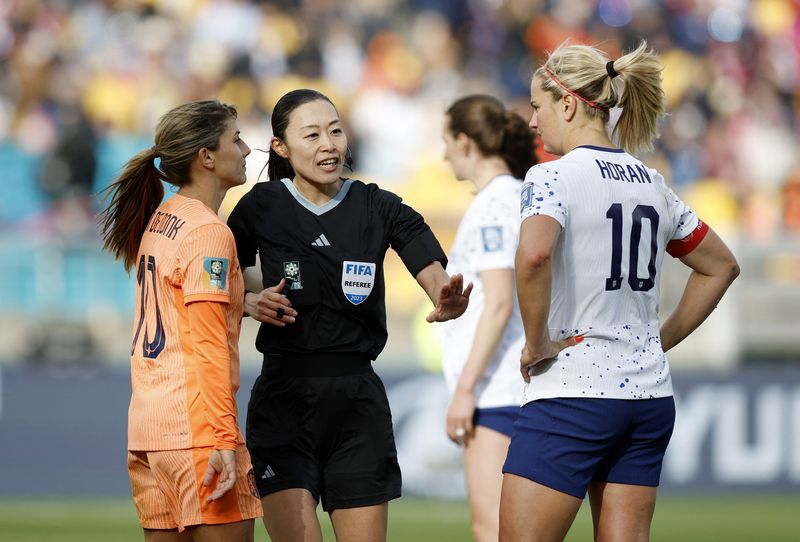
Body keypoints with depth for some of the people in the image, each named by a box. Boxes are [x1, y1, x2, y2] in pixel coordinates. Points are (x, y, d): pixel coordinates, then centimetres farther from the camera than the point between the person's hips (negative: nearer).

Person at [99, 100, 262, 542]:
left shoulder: (158, 221, 15)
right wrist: (223, 439, -19)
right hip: (195, 426, -9)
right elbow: (208, 344, -16)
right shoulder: (208, 232, -10)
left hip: (146, 424, 9)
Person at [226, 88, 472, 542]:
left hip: (359, 401, 2)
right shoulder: (262, 207, 0)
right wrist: (251, 303, -13)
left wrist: (449, 301, -36)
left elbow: (434, 274, -12)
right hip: (284, 399, -2)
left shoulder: (379, 208, 2)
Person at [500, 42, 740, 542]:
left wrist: (536, 343, -17)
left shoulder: (553, 177, -10)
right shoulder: (652, 184, 13)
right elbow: (721, 266, 25)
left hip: (571, 394, -7)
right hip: (649, 394, 7)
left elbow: (532, 255, -31)